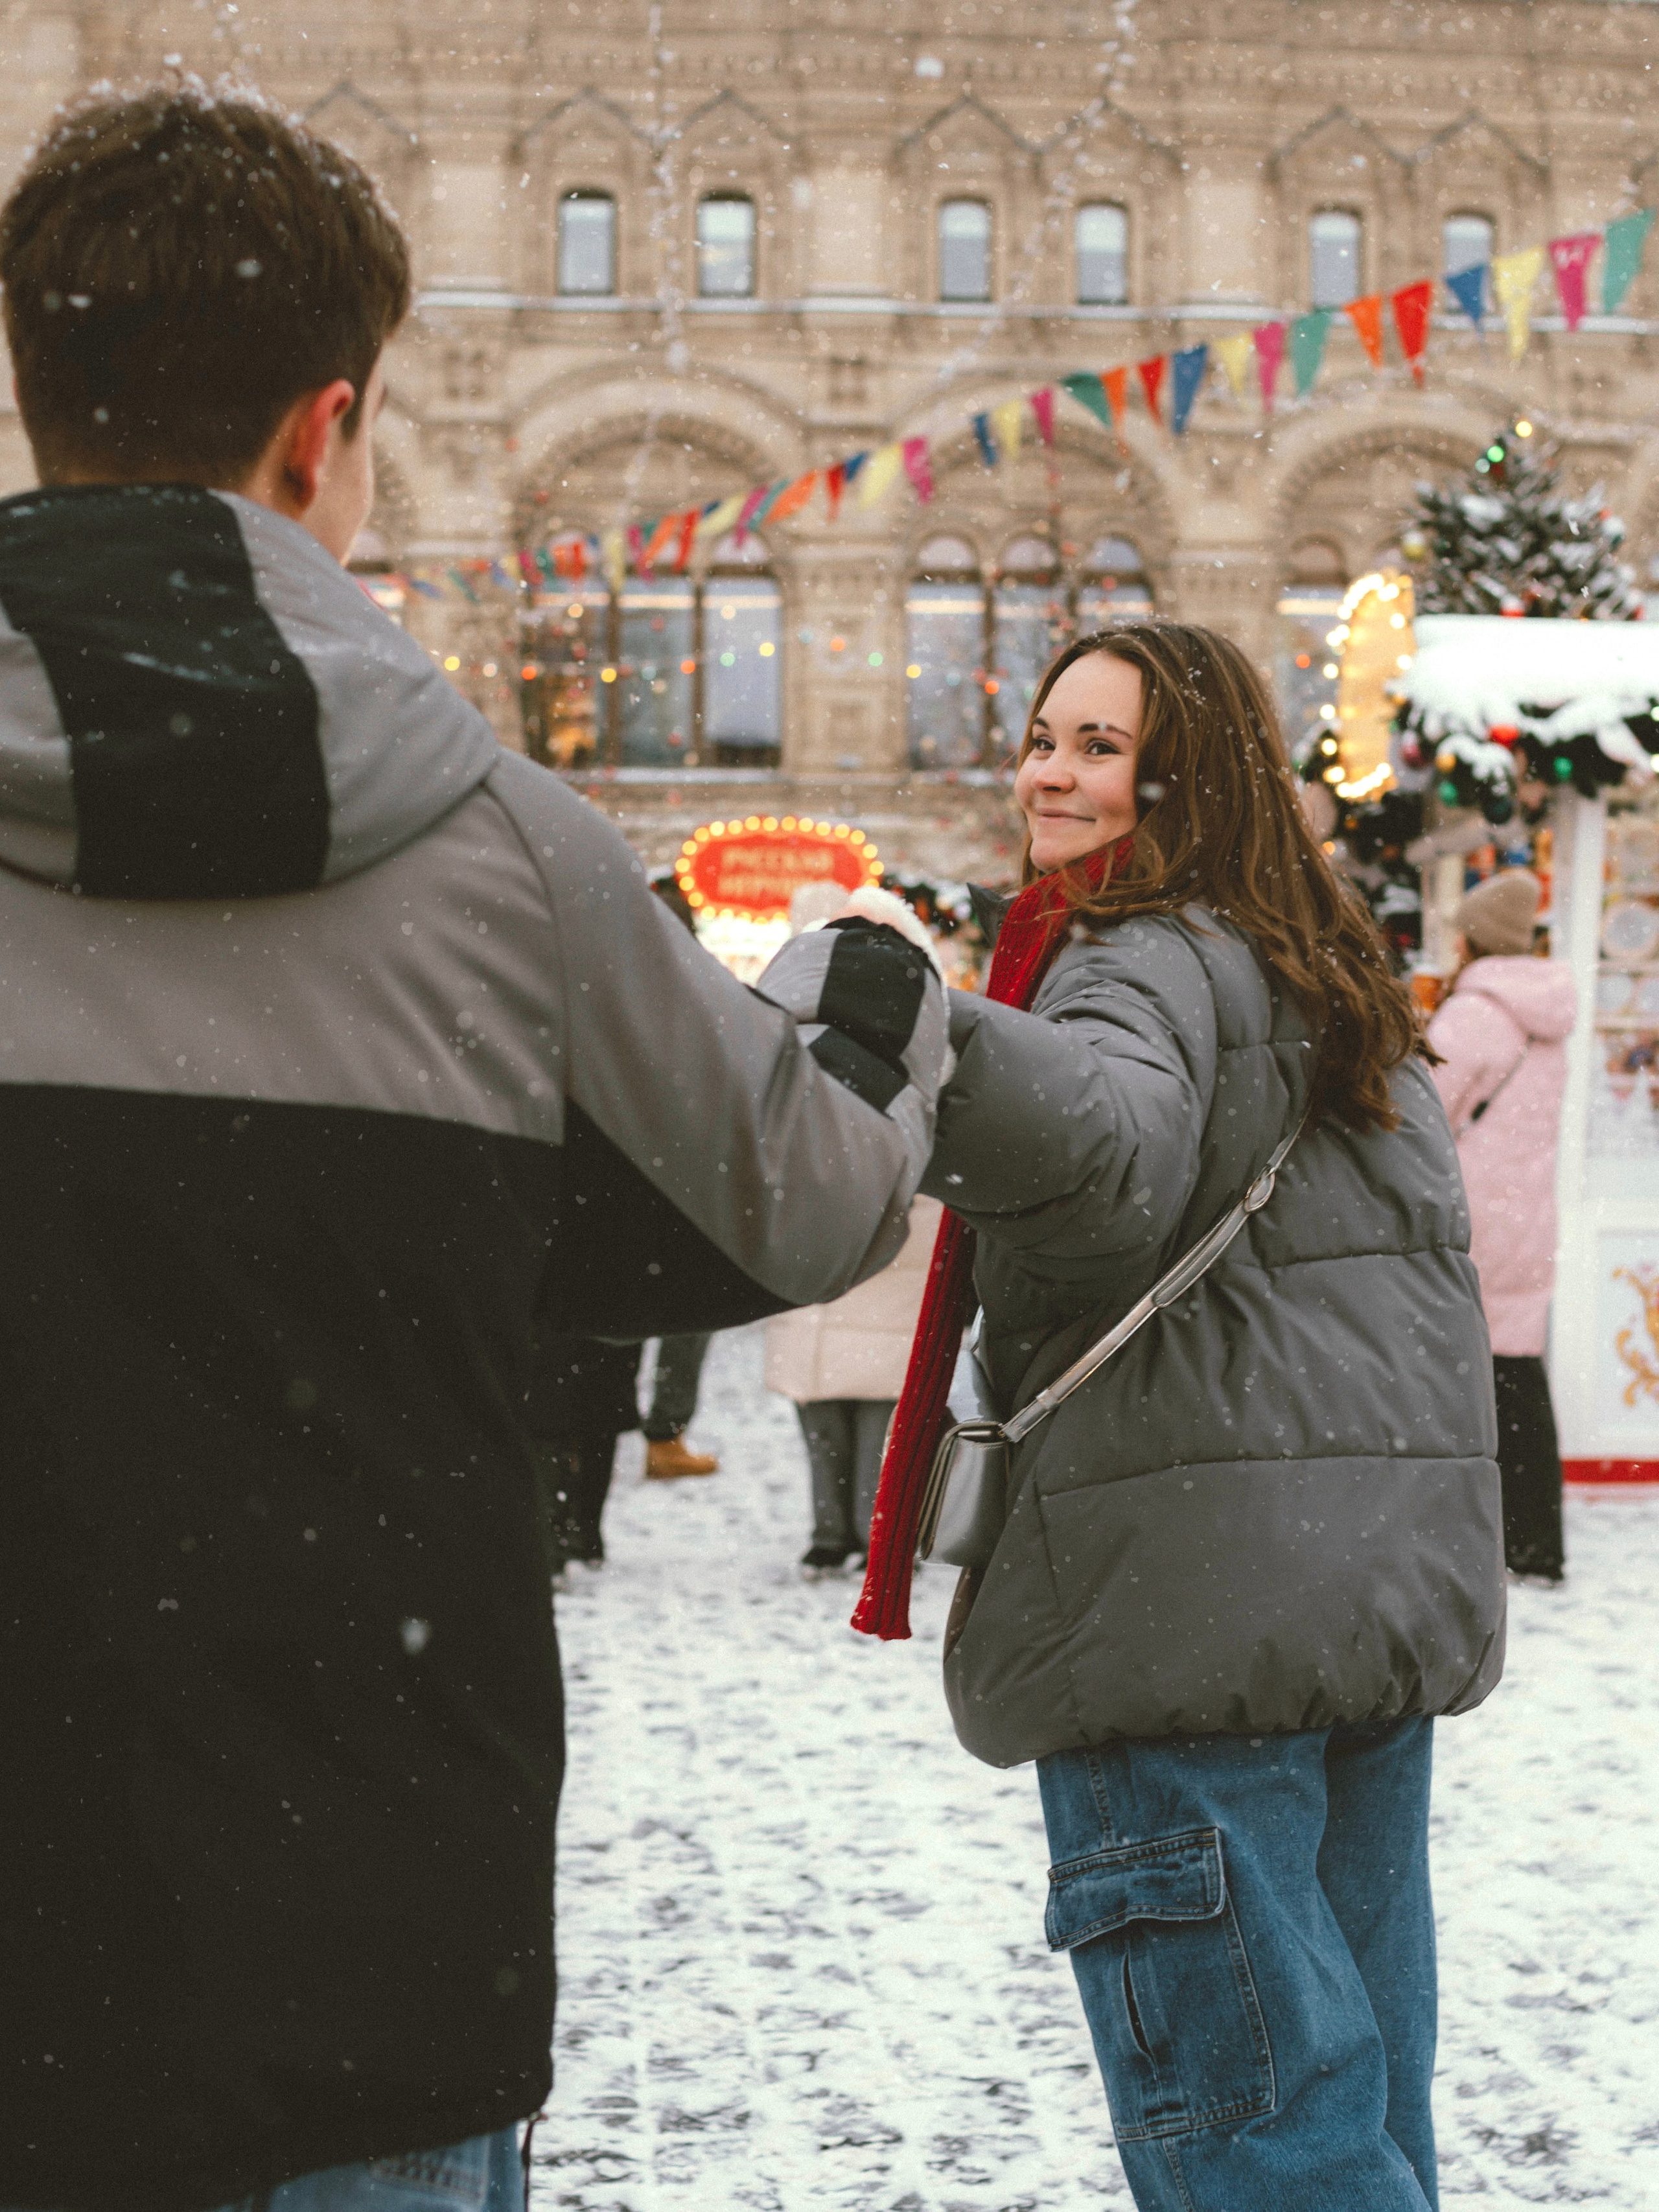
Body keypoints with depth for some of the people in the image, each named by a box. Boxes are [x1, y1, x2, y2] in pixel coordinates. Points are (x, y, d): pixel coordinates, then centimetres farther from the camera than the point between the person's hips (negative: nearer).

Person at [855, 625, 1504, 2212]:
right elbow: (1430, 1264, 25)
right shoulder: (1330, 980, 20)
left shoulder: (1148, 960, -9)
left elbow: (1120, 1144, -33)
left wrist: (943, 1041, -48)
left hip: (1192, 1603, -9)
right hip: (1395, 1588, 9)